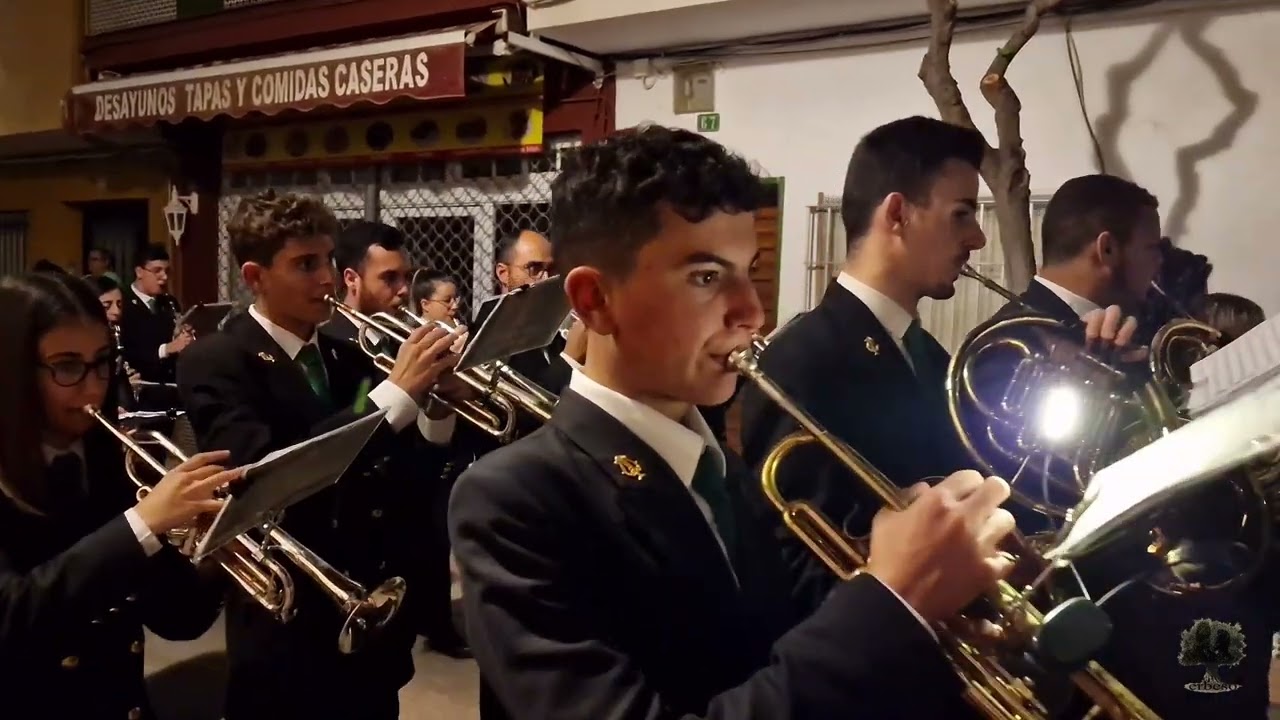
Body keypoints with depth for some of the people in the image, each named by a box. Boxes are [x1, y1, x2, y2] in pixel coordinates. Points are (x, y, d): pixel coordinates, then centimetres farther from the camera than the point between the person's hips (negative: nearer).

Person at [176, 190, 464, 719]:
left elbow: (405, 474, 4)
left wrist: (436, 403, -14)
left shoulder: (348, 356, 7)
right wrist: (396, 393, -27)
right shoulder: (215, 362, -10)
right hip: (287, 638, -5)